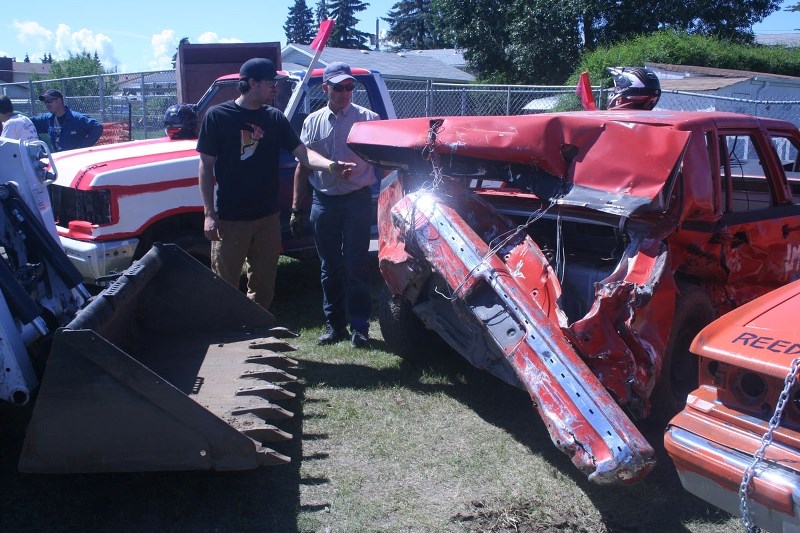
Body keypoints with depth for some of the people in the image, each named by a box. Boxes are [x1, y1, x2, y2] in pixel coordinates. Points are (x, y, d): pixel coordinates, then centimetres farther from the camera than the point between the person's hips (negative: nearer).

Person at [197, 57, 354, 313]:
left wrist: (330, 165, -22)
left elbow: (302, 152, -2)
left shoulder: (274, 118, 6)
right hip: (230, 219, -4)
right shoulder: (218, 115, -6)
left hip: (267, 217, 4)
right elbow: (206, 165, -5)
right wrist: (209, 214, -10)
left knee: (263, 287, 12)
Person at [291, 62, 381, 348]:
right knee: (330, 268, 11)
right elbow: (302, 167, 11)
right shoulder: (313, 121, 8)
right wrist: (296, 208, 8)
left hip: (357, 200, -3)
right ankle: (334, 324, 21)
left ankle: (359, 327, 10)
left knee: (357, 267, 0)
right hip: (323, 202, 3)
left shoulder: (367, 118, -1)